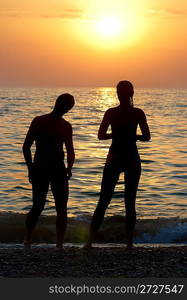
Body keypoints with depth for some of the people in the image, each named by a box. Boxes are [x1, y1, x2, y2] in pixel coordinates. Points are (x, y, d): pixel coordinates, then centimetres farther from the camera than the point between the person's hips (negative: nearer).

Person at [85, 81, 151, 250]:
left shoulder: (111, 113, -4)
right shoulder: (138, 113, -4)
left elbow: (101, 135, -7)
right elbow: (147, 137, -6)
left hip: (114, 159, 0)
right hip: (132, 159, 0)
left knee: (103, 202, 7)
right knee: (130, 203, 7)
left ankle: (90, 241, 5)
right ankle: (129, 243, 8)